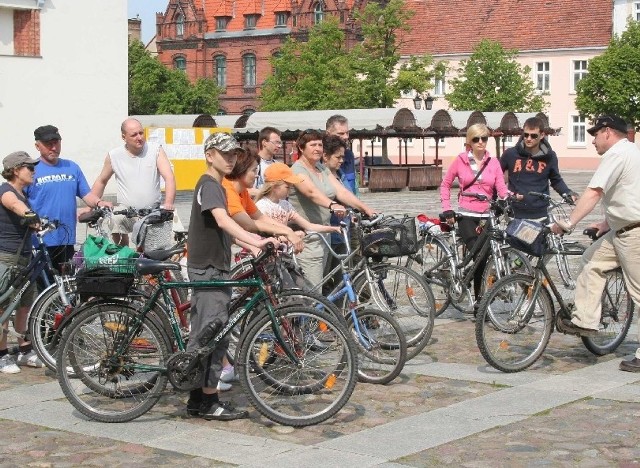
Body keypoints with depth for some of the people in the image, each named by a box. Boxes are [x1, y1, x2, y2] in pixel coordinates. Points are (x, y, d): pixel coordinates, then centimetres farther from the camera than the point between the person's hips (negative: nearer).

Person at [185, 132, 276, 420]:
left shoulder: (215, 186, 18)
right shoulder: (209, 185, -14)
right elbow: (223, 221, -31)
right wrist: (256, 242, -43)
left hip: (209, 269, 10)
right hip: (208, 270, -10)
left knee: (202, 336, 12)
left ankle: (197, 400, 17)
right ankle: (209, 401, -5)